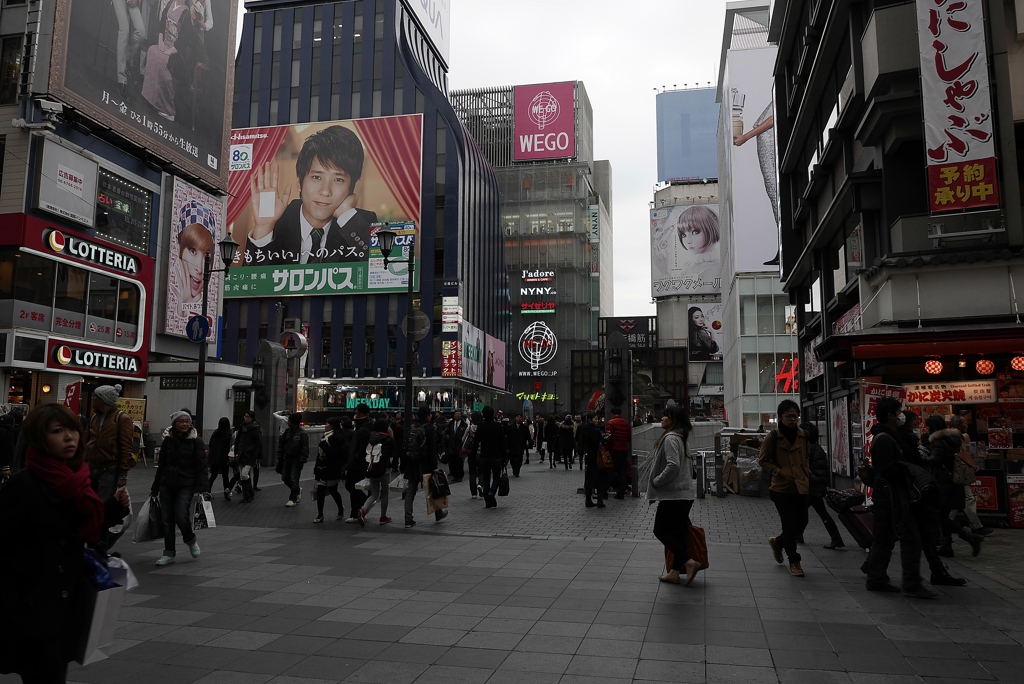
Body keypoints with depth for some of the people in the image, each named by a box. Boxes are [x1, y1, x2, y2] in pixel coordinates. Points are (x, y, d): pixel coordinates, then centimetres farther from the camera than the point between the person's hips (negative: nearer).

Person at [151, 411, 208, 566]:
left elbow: (201, 466, -4)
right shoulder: (168, 440, 8)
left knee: (181, 517, -14)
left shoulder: (196, 441, -2)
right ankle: (169, 553, 15)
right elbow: (161, 465, 16)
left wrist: (201, 488, -13)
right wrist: (155, 488, 17)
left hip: (186, 485, -4)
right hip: (167, 484, 4)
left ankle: (191, 540, 15)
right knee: (167, 519, 4)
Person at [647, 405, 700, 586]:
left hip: (673, 495, -10)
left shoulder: (670, 438, -16)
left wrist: (656, 482, -16)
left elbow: (673, 466, -27)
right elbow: (689, 463, 22)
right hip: (684, 493, 10)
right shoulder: (679, 439, 16)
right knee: (677, 532, 12)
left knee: (661, 531, -2)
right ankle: (674, 572, 17)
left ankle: (689, 562, -9)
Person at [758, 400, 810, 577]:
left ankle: (777, 541, 36)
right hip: (782, 488, -5)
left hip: (801, 487, 5)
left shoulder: (802, 435, 6)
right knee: (790, 524, 0)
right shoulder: (773, 437, -8)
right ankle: (794, 562, 16)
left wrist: (806, 471, 6)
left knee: (801, 523, 8)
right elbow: (763, 461, -3)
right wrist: (781, 472, -14)